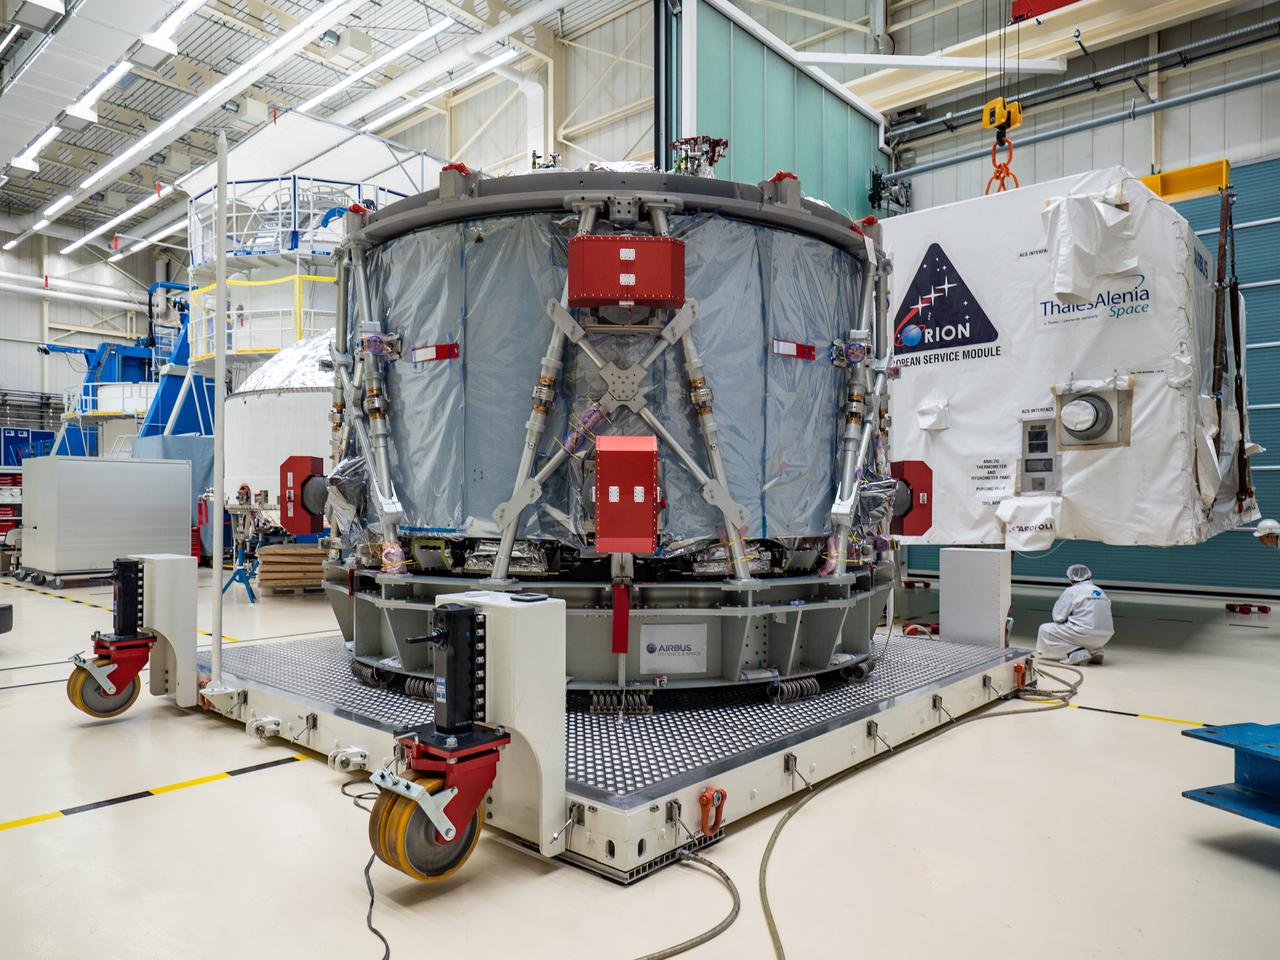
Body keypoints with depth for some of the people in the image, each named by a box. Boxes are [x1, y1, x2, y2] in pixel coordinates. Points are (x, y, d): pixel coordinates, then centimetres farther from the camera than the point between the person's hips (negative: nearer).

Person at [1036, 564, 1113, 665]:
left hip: (1086, 634, -7)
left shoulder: (1071, 591, -1)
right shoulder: (1100, 591, 17)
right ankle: (1095, 652, 14)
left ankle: (1077, 654, -8)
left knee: (1045, 630, 4)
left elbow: (1058, 617, -2)